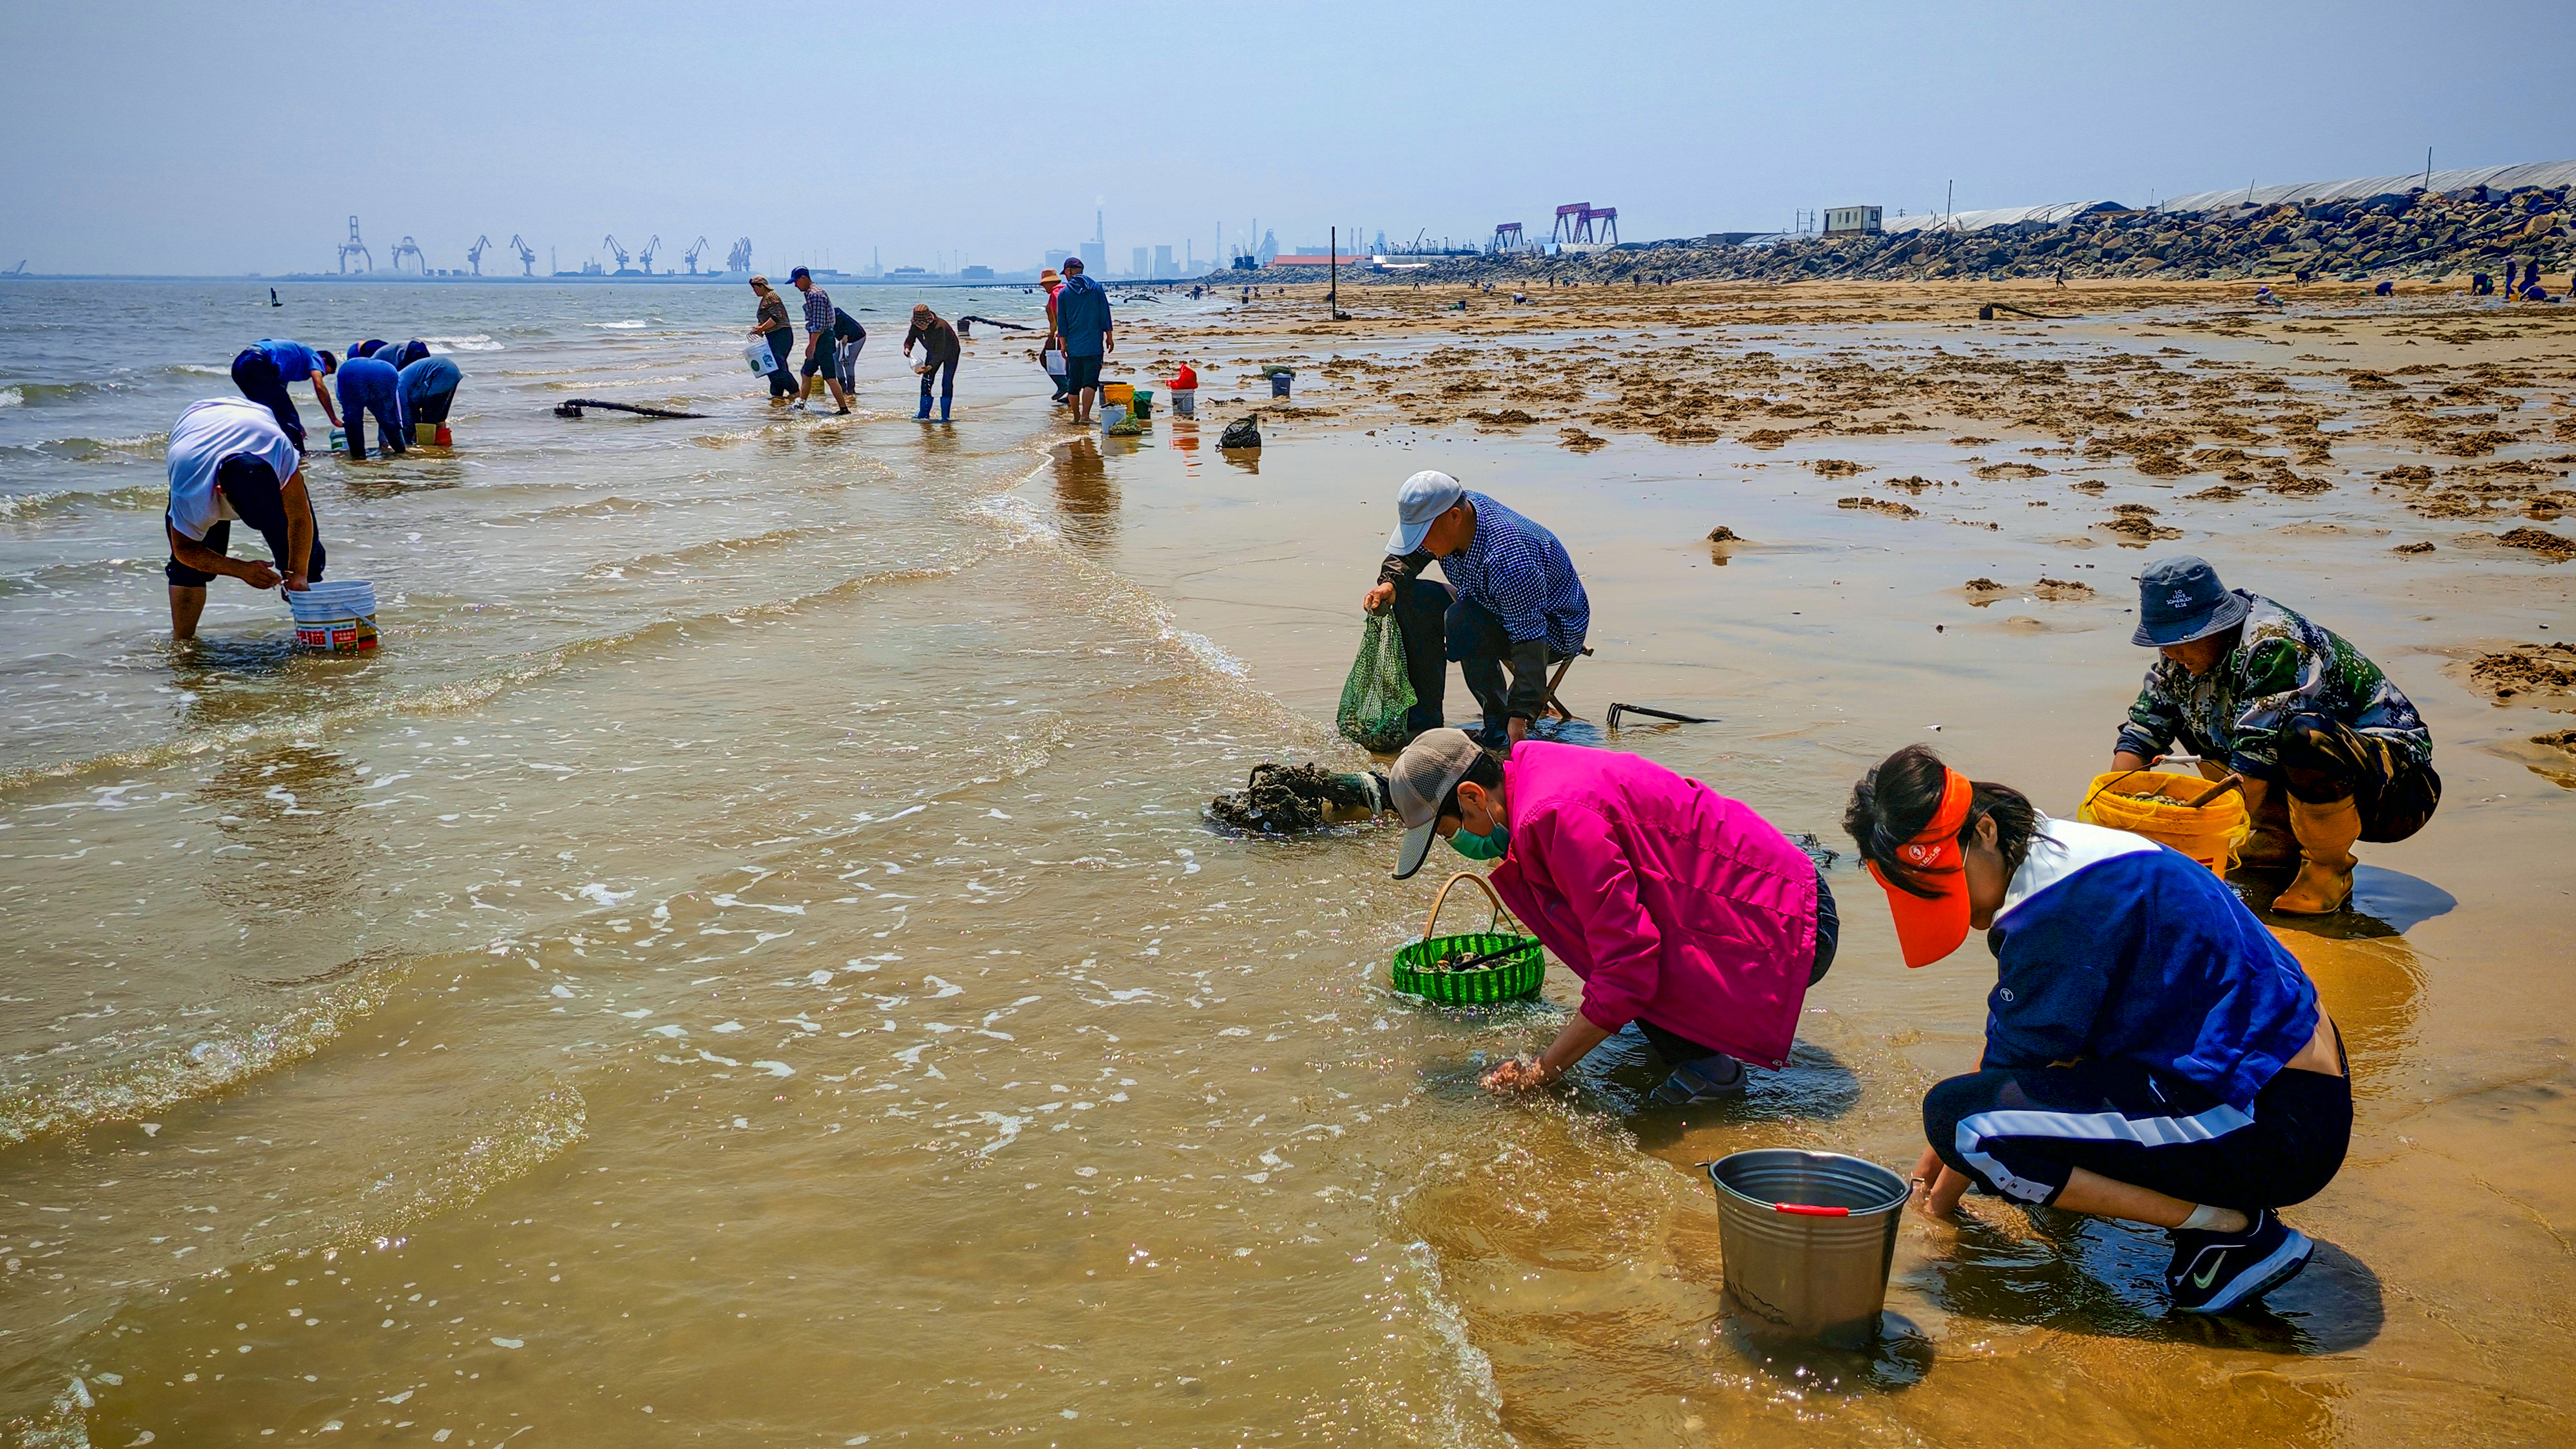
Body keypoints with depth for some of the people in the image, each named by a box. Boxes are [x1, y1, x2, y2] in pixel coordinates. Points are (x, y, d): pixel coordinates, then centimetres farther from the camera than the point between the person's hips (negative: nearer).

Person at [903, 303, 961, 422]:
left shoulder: (939, 327, -40)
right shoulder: (916, 326, -20)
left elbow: (940, 352, -40)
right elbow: (910, 339, -6)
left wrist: (930, 367, -50)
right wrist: (907, 348, -30)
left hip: (950, 353, -6)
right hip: (933, 353, 6)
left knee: (947, 383, -12)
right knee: (926, 381, -2)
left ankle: (945, 417, -8)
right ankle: (924, 414, 4)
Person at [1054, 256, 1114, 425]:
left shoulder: (1063, 293, 1)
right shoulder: (1096, 288, 2)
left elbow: (1062, 321, 3)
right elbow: (1105, 315, 1)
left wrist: (1063, 344, 9)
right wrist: (1109, 337, 7)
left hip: (1074, 346, 1)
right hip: (1094, 345, -1)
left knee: (1074, 383, 10)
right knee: (1090, 381, -5)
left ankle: (1077, 417, 15)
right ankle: (1085, 416, -17)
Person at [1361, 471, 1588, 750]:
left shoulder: (1507, 557, -38)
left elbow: (1530, 642, -39)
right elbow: (1408, 555, 8)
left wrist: (1519, 717, -44)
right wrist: (1389, 583, -15)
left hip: (1552, 629, -9)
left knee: (1462, 622, -34)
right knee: (1412, 598, -4)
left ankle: (1500, 726, -16)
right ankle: (1425, 720, -2)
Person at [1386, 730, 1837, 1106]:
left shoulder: (1553, 815, -25)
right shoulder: (1528, 762, 4)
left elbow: (1627, 972, -26)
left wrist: (1540, 1072, -19)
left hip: (1789, 933, -10)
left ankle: (1708, 1063, -6)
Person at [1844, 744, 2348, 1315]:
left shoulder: (2058, 905, -20)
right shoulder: (2056, 850, 10)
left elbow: (2010, 1067, -10)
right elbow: (2011, 1040, 22)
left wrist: (1949, 1189, 5)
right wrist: (1942, 1153, 25)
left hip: (2275, 1136, -10)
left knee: (1961, 1118, -17)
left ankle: (2233, 1230, -12)